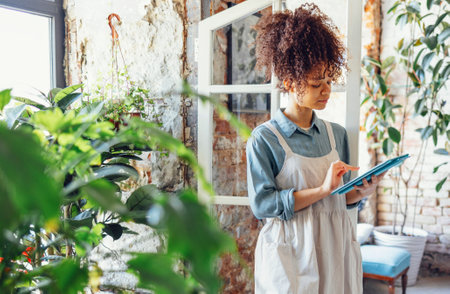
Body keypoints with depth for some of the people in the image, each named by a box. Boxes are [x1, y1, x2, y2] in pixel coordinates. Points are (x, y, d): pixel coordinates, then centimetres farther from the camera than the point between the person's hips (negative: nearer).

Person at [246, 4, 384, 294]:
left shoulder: (337, 134, 6)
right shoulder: (264, 138, -9)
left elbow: (341, 198, 13)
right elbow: (261, 204, -15)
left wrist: (362, 192, -8)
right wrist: (322, 190, -19)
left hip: (336, 247, 5)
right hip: (293, 252, -5)